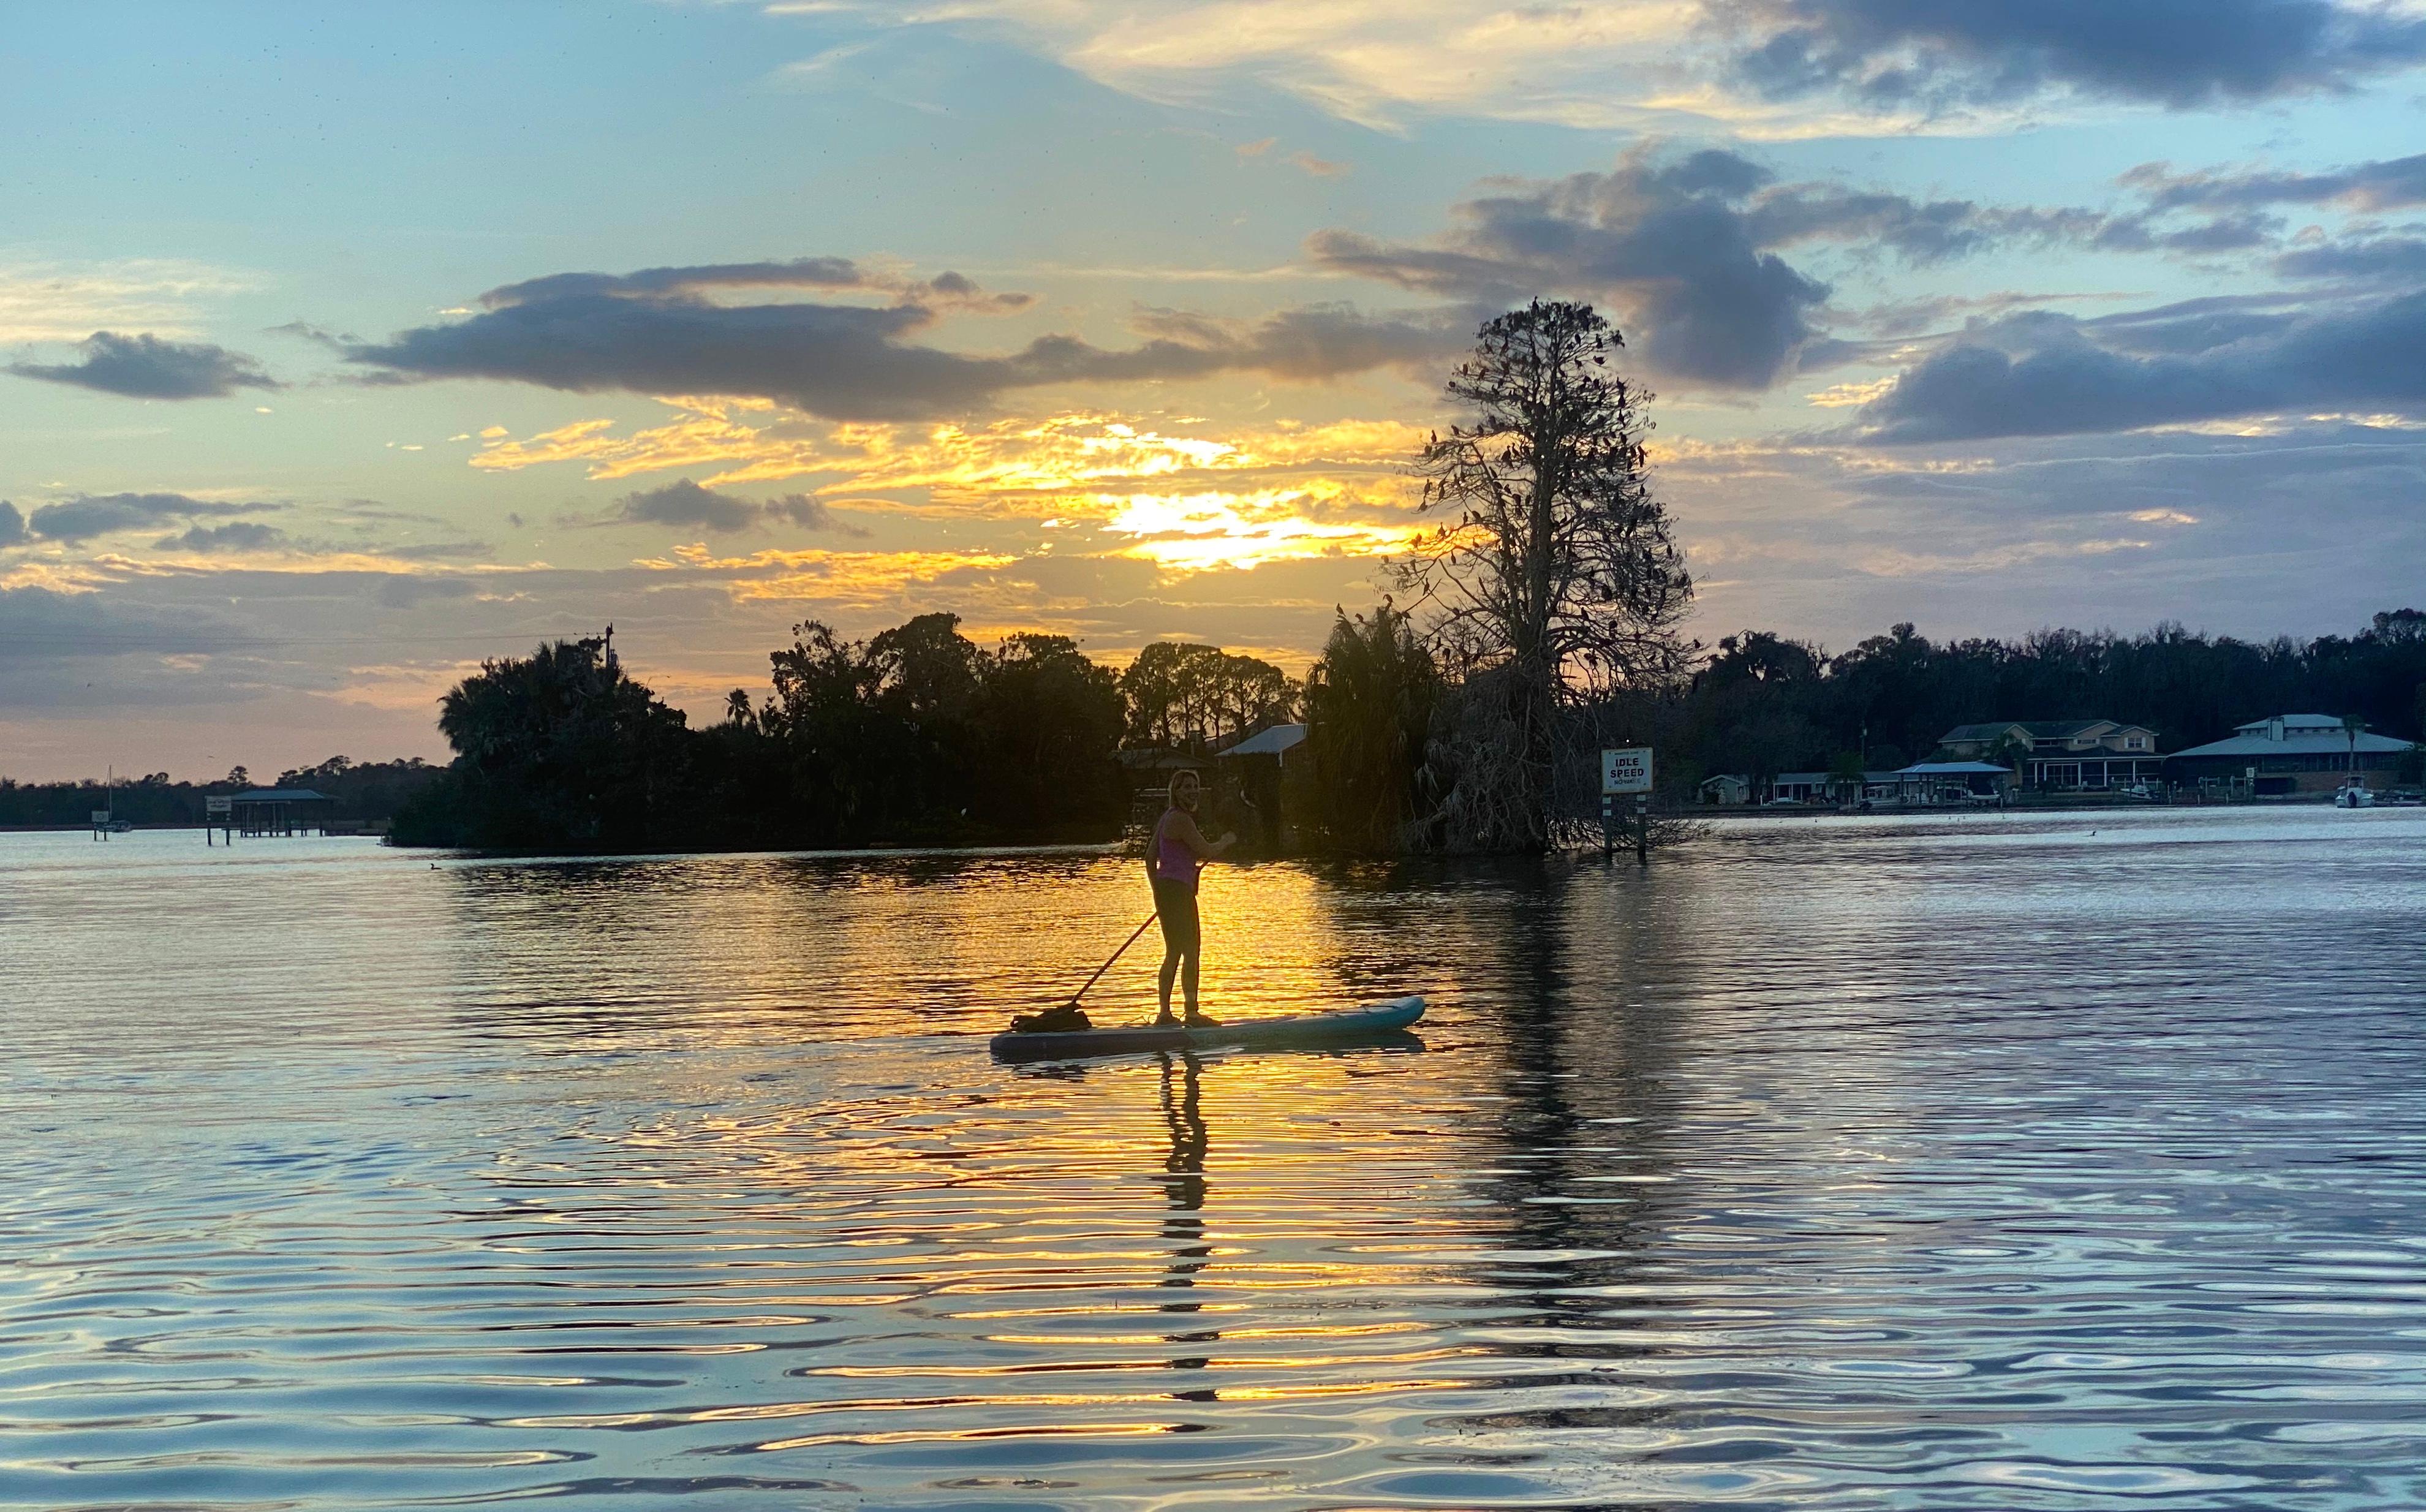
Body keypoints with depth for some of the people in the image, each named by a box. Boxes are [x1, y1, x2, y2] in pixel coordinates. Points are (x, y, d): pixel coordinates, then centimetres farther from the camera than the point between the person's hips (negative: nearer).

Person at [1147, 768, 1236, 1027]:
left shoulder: (1167, 818, 17)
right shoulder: (1180, 820, -14)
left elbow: (1150, 856, 20)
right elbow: (1207, 852, -16)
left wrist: (1158, 891, 22)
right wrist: (1226, 841, 4)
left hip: (1166, 889, 10)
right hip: (1178, 890, -10)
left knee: (1174, 952, 14)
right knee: (1190, 951, -7)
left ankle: (1164, 1014, 16)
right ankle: (1192, 1014, -7)